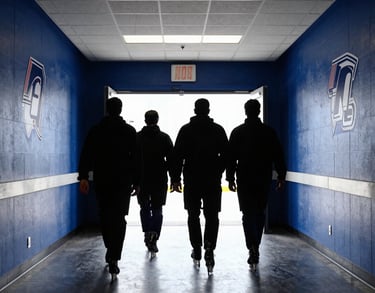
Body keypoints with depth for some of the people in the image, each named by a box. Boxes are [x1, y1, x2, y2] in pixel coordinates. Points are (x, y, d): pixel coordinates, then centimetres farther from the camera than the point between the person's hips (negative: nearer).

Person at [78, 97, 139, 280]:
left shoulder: (96, 130, 4)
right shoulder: (130, 131, 3)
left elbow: (86, 155, -4)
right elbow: (135, 158, 2)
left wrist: (83, 177, -7)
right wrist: (136, 182, 6)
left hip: (101, 181, 1)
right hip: (123, 182, -1)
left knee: (105, 216, 17)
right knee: (119, 218, -1)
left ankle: (111, 250, 30)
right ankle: (113, 258, -11)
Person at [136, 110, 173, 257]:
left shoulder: (137, 137, 1)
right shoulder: (164, 138, 0)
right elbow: (171, 159, -2)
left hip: (142, 179, 0)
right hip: (160, 179, 0)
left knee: (145, 208, 18)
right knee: (157, 209, 6)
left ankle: (147, 233, 7)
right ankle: (153, 240, 0)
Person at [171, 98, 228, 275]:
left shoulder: (186, 130, -1)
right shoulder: (218, 130, 2)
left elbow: (178, 155, -3)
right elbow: (226, 155, 5)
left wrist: (175, 178, 1)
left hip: (191, 180, 0)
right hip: (213, 180, 0)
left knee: (193, 216, 12)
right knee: (212, 216, 3)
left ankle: (197, 251, 17)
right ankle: (209, 249, -15)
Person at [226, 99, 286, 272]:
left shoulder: (237, 132, -2)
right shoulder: (269, 132, 2)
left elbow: (231, 157, -3)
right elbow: (278, 156, 3)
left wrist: (230, 178, 2)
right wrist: (281, 176, 9)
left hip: (244, 179, -2)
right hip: (264, 179, 2)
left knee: (248, 214, 1)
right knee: (260, 213, 15)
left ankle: (253, 249, -13)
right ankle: (255, 247, 24)